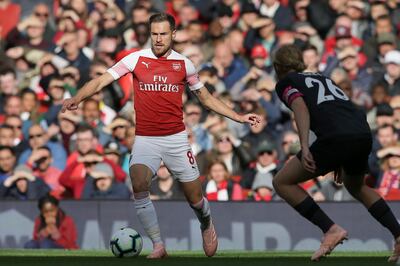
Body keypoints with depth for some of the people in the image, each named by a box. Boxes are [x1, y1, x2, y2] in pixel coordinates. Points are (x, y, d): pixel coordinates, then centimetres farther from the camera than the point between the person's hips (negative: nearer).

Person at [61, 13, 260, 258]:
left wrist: (238, 117, 14)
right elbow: (102, 81, -7)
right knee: (139, 187, -25)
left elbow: (205, 97, 17)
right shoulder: (136, 59, -2)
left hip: (176, 139, 1)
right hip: (145, 139, -1)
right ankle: (158, 246, -13)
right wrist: (77, 98, -24)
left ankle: (207, 225, 39)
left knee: (195, 198, 4)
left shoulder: (184, 64, 3)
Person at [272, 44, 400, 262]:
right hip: (364, 134, 7)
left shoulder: (285, 83, 13)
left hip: (335, 138, -7)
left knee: (282, 182, 8)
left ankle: (331, 229, -2)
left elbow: (301, 107, -7)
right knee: (357, 187, 35)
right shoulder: (320, 78, 32)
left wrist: (304, 147, -18)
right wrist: (341, 161, 41)